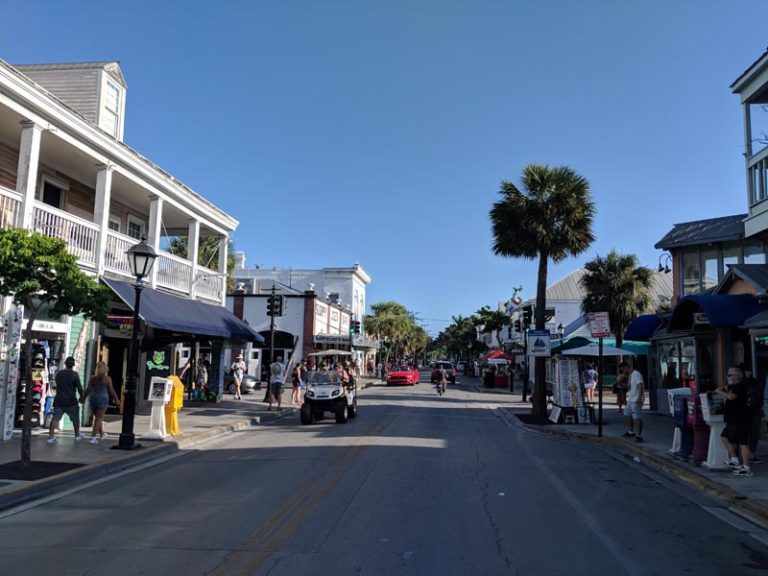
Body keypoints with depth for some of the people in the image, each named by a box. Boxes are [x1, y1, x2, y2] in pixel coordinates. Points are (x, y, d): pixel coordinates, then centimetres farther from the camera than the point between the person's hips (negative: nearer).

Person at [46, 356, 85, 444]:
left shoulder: (58, 373, 7)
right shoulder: (74, 374, -10)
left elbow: (57, 385, 19)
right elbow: (79, 387, -11)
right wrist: (82, 397, 4)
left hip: (58, 400, 4)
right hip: (71, 401, -4)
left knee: (55, 418, -1)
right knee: (75, 419, 12)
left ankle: (51, 437, -10)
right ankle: (77, 436, 22)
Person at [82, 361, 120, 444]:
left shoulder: (93, 378, 1)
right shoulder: (107, 378, -7)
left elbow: (88, 389, -2)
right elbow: (111, 390, -4)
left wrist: (83, 398, 8)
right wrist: (116, 399, 7)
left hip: (93, 399, 4)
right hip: (103, 399, -4)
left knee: (98, 417, 19)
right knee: (99, 418, 1)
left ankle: (101, 434, 34)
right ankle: (93, 437, -6)